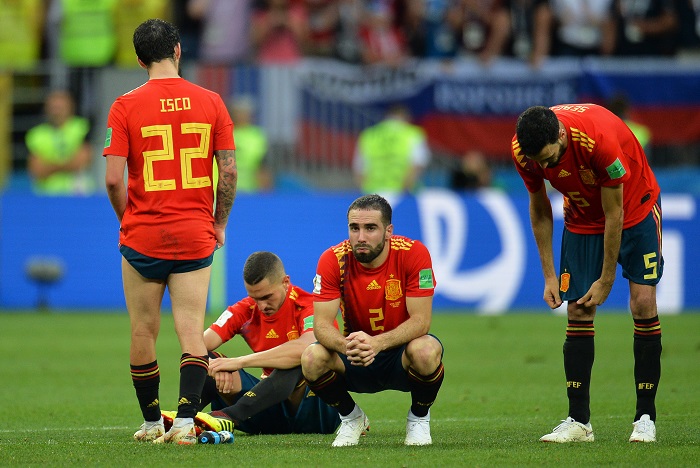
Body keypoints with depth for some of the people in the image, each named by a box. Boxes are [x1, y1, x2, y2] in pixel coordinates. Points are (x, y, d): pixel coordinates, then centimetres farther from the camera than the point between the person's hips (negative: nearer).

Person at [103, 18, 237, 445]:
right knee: (192, 331, 2)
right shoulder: (210, 102, -1)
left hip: (142, 236, -1)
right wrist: (219, 223, 12)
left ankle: (152, 423, 18)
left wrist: (128, 219, 8)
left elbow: (114, 178, -9)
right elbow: (229, 171, -1)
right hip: (195, 236, 1)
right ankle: (185, 420, -10)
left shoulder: (125, 107, -6)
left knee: (144, 333, 10)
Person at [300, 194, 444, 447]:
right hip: (356, 360, 2)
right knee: (312, 358, -29)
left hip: (401, 354, -2)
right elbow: (322, 324, -18)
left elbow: (420, 321, -23)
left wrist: (378, 343, -41)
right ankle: (351, 417, 4)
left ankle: (419, 418, -3)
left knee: (425, 351, -37)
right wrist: (347, 345, -42)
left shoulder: (413, 253, -19)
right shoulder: (333, 260, -14)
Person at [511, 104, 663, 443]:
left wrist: (606, 281, -19)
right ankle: (578, 421, -4)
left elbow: (614, 215, -26)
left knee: (643, 303, -13)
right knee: (578, 313, -6)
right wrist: (549, 275, -5)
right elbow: (539, 210, -3)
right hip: (582, 217, 4)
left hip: (634, 209, -4)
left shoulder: (599, 137, -37)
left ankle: (646, 417, -8)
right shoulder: (523, 151, -22)